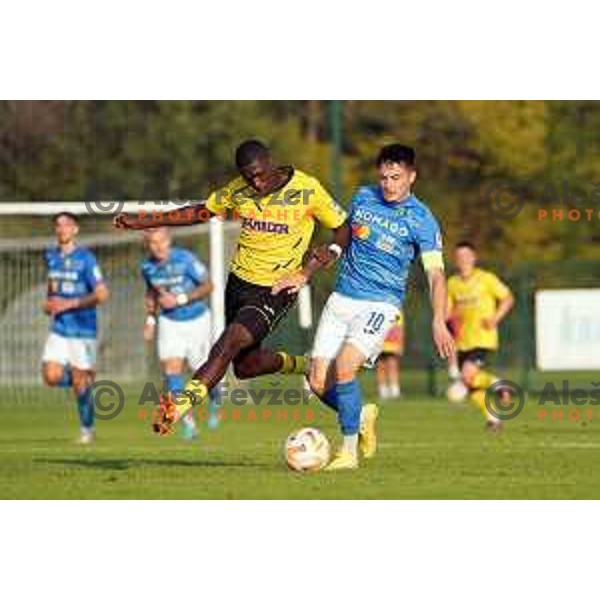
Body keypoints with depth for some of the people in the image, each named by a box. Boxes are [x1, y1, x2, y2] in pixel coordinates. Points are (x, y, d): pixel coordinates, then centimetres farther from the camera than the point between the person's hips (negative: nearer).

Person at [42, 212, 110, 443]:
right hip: (58, 329, 5)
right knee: (51, 376, -10)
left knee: (79, 382, -2)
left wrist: (70, 304, -20)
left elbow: (102, 294, -15)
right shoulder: (50, 256, 8)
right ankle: (86, 377, 20)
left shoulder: (85, 258, -10)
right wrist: (49, 303, 9)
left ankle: (87, 429, 16)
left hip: (83, 329, -5)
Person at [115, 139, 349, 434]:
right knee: (245, 366, 13)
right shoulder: (238, 190, -4)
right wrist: (142, 222, 7)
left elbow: (343, 230, -5)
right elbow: (201, 212, 11)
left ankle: (180, 405, -32)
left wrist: (309, 270, -16)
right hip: (239, 281, 6)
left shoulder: (307, 190, -15)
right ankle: (304, 366, 38)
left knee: (228, 344, -25)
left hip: (275, 291, -6)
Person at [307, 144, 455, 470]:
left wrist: (439, 321, -26)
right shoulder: (363, 197, 6)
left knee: (344, 366, -26)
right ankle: (361, 416, 26)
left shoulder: (421, 220, -7)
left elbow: (435, 273, -12)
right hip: (342, 298, 5)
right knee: (318, 382, -5)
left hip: (381, 305, -5)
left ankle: (349, 450, -12)